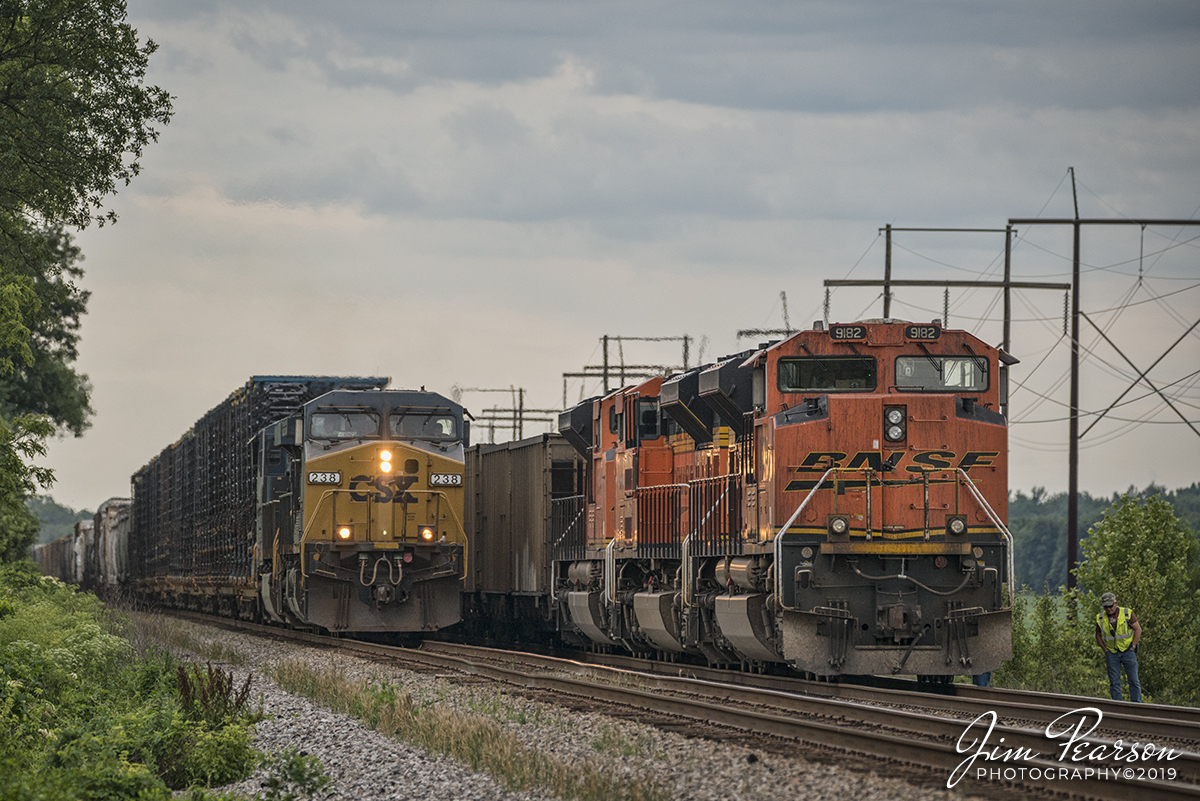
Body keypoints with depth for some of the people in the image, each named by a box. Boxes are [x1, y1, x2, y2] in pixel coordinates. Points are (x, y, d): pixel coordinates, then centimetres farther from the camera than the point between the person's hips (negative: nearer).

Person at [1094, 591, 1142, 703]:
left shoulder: (1127, 613, -6)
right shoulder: (1100, 618, 1)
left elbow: (1138, 629, -1)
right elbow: (1098, 636, 12)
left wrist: (1133, 646, -5)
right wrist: (1105, 650, 2)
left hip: (1128, 651, -2)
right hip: (1111, 653, 2)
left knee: (1133, 679, -1)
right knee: (1114, 681, 1)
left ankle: (1136, 703, 5)